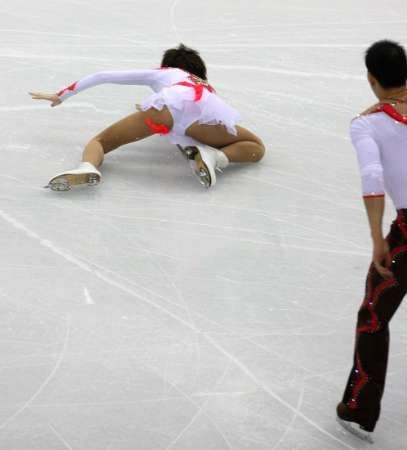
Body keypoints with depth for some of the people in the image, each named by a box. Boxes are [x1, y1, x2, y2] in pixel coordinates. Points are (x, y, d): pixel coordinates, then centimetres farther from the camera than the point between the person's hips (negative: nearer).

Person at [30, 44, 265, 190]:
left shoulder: (161, 73, 42)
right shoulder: (207, 88, 47)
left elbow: (103, 76, 43)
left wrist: (61, 95, 54)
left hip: (169, 101, -1)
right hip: (208, 109, 1)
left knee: (100, 142, 13)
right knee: (256, 147, 24)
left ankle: (88, 167, -24)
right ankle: (215, 157, -8)